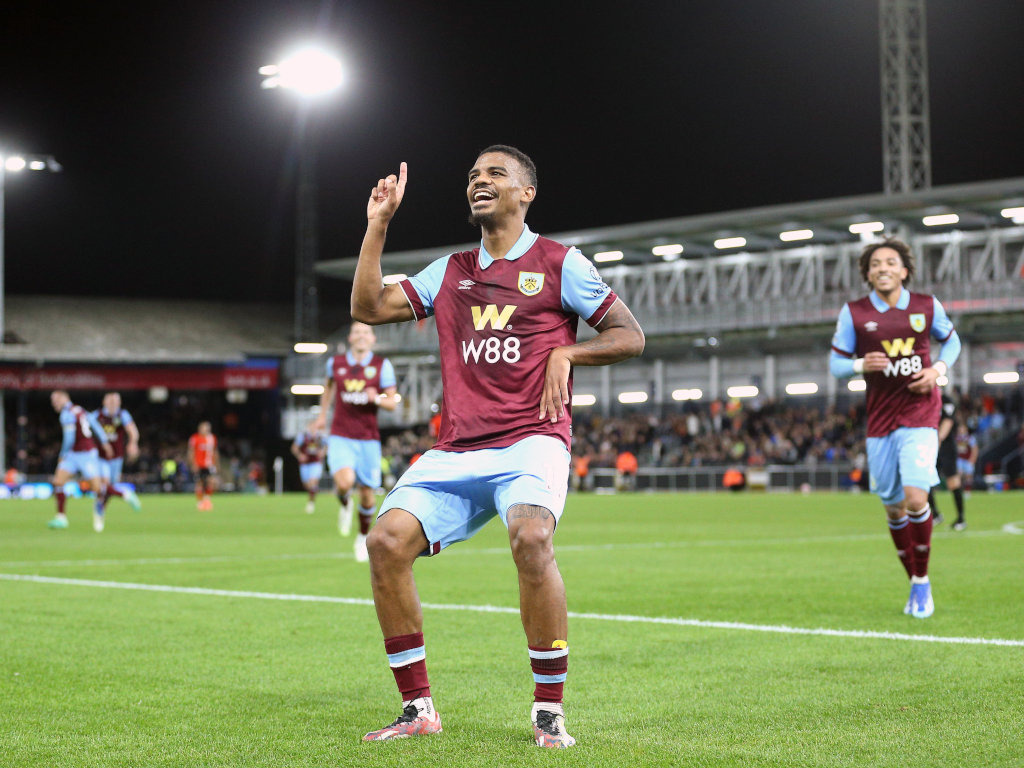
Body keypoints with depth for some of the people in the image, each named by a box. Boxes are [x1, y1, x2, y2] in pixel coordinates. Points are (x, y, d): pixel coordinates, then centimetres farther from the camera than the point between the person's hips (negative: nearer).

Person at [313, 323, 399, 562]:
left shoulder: (382, 365, 0)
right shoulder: (335, 363, 5)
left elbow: (393, 403, 1)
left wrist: (377, 399, -20)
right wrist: (323, 413, 26)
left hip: (368, 439, 0)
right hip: (341, 437, 0)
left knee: (368, 493, 5)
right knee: (344, 482, -25)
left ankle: (363, 538, 31)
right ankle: (345, 505, 12)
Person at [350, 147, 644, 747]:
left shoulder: (560, 263, 7)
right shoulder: (450, 272, 20)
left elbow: (630, 336, 7)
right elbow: (369, 308, 17)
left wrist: (565, 353, -9)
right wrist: (378, 224, 12)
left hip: (532, 440, -5)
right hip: (455, 449, 5)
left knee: (531, 538, -34)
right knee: (387, 540, -17)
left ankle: (550, 712, -19)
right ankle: (419, 709, -4)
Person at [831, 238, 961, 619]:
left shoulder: (927, 305, 1)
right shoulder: (853, 313, -1)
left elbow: (950, 340, 17)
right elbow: (836, 363, 4)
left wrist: (939, 368, -3)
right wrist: (861, 364, -17)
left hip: (919, 416, -2)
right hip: (880, 420, 2)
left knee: (915, 498, -18)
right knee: (894, 508, 7)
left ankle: (922, 580, 2)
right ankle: (916, 585, 26)